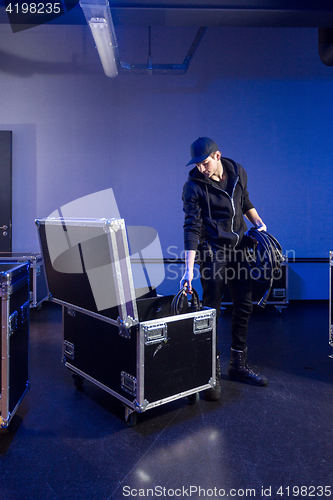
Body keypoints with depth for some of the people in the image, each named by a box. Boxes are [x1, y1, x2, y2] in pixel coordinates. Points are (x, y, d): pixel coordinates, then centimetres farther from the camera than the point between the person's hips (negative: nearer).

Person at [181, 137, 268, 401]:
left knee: (244, 306, 8)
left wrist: (259, 223, 8)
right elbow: (192, 227, -18)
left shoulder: (238, 172, 4)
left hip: (240, 248, 6)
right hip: (213, 251, -5)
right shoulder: (194, 186, -11)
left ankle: (239, 365, 23)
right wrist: (189, 268, -24)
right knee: (211, 312, -5)